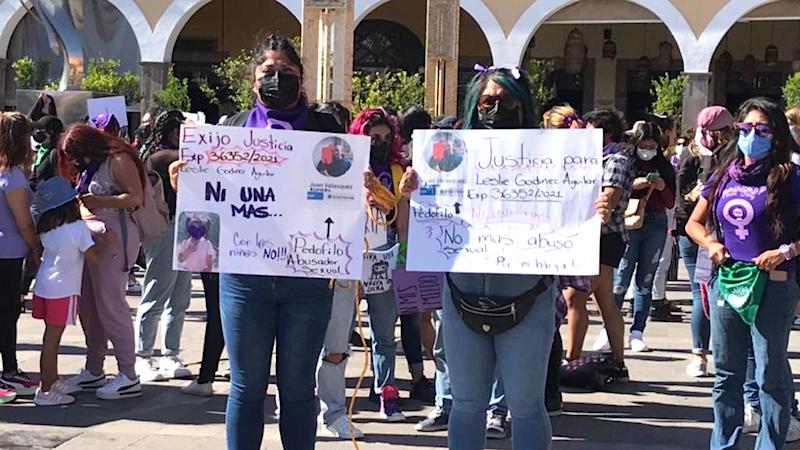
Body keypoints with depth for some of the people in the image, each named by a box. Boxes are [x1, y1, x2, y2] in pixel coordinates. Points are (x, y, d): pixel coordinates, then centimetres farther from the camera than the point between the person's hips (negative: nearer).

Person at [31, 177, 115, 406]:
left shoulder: (46, 228, 5)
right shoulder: (78, 228, -16)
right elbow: (94, 256, -12)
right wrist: (106, 240, 6)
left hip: (44, 287, 7)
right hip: (62, 291, -7)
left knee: (51, 338, 18)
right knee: (51, 341, -4)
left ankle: (53, 382, 30)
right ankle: (45, 391, 0)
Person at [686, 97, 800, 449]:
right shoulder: (724, 176, 10)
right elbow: (694, 223, 18)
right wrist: (710, 244, 0)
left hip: (771, 286, -5)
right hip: (725, 283, 5)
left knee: (771, 374, 1)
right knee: (726, 373, 13)